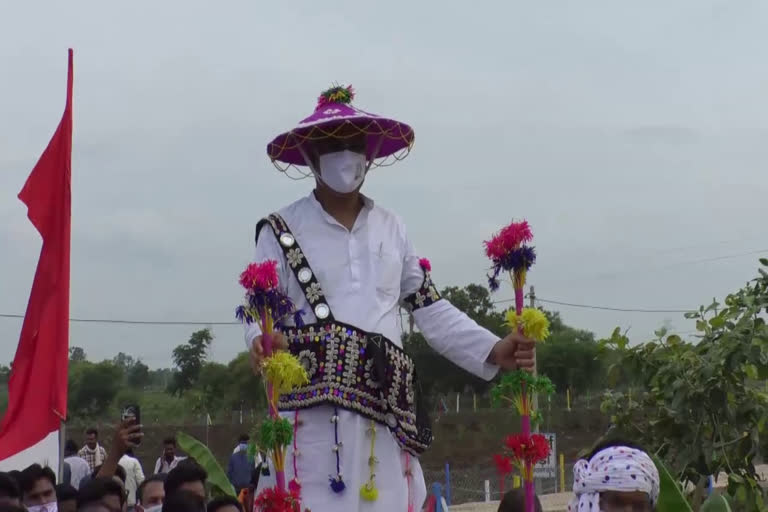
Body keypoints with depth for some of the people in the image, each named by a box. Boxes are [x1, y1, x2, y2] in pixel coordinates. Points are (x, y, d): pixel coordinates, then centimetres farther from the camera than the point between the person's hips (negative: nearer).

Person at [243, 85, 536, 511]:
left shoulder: (391, 228, 18)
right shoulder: (282, 231, 6)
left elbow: (430, 308, 16)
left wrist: (491, 351, 4)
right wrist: (261, 343, -24)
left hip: (385, 410, 4)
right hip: (312, 409, -4)